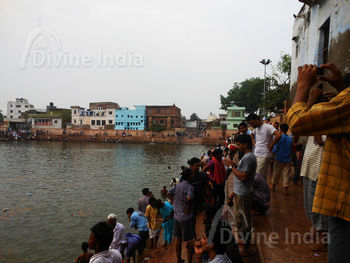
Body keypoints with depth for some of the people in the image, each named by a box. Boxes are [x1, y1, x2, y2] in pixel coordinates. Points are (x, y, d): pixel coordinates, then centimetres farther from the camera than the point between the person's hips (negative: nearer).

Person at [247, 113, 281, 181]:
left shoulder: (268, 127, -13)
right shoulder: (255, 129, 12)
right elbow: (251, 134, 35)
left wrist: (270, 146, -19)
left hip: (264, 156, -8)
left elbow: (278, 136, -26)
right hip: (255, 155, 8)